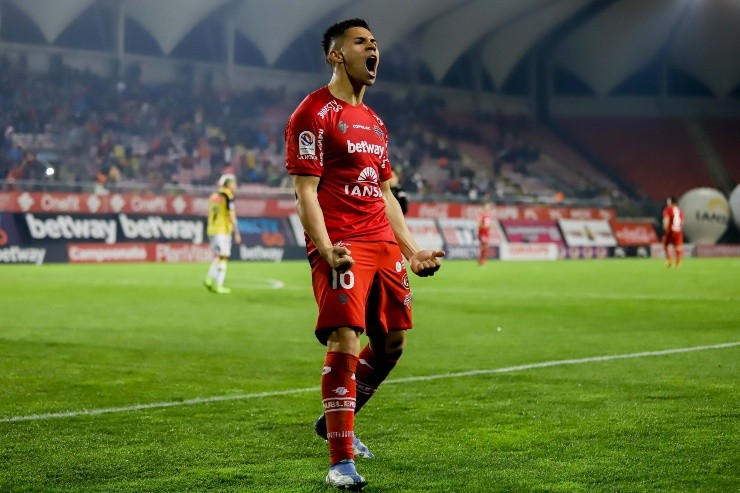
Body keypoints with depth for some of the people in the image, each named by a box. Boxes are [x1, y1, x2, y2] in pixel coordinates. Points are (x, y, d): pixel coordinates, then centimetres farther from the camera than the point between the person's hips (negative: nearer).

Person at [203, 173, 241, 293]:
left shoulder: (214, 196, 14)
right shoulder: (228, 197, -10)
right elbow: (232, 216, -15)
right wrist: (237, 233, -11)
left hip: (212, 230, 7)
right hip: (223, 231, -7)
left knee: (217, 256, 14)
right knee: (223, 258, -2)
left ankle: (209, 279, -3)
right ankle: (218, 285, -4)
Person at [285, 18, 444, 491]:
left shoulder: (374, 121, 21)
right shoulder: (314, 113, -4)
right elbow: (305, 190, -11)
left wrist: (411, 249, 19)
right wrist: (325, 249, -23)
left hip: (383, 244, 9)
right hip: (342, 247, -9)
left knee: (392, 342, 10)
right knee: (345, 343, -15)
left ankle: (335, 422, 30)